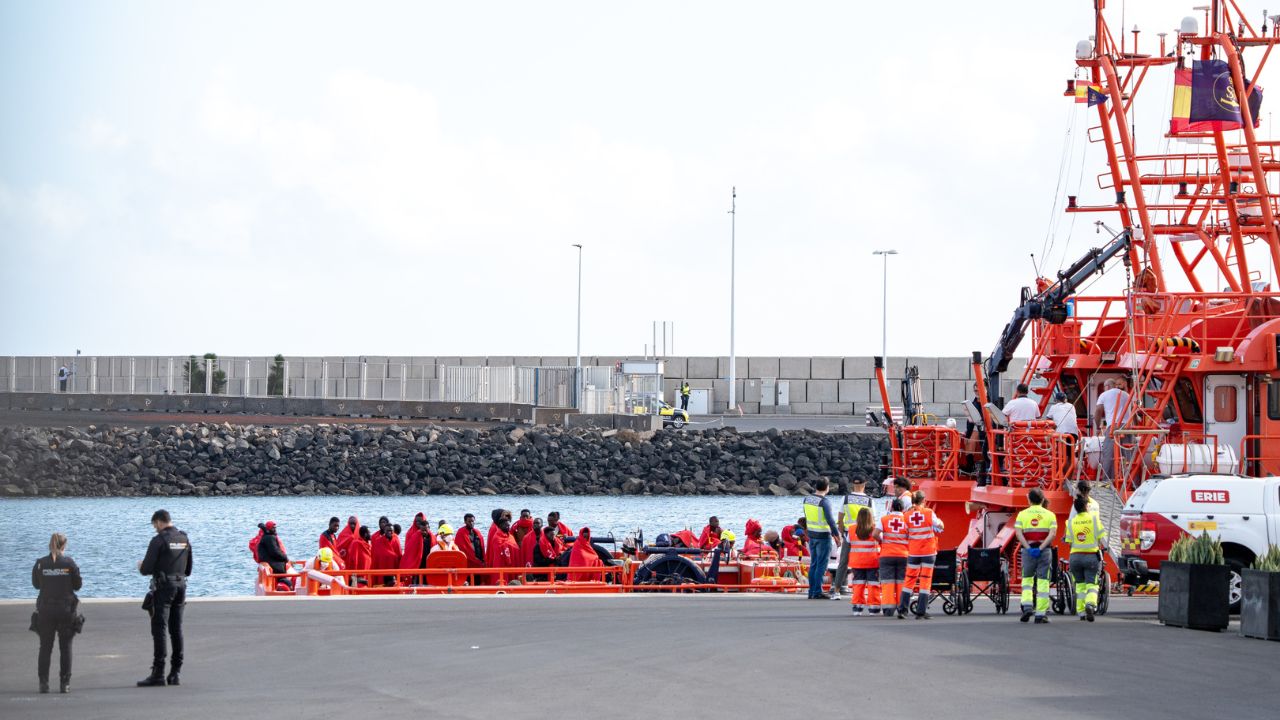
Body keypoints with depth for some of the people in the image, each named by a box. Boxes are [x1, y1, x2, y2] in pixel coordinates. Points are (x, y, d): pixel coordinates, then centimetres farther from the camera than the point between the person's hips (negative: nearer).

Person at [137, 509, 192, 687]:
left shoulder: (159, 540, -12)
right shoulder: (185, 539, 10)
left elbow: (147, 569, -14)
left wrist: (141, 566, 8)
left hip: (163, 587, -7)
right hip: (181, 586, 7)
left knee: (159, 629, -6)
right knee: (176, 630, 11)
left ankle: (158, 674, -9)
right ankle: (175, 673, 11)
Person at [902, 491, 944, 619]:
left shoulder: (907, 516, -4)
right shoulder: (929, 513, -10)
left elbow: (905, 535, -2)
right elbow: (939, 529, -2)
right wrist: (940, 521, 17)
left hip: (913, 552, 2)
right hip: (928, 551, -2)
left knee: (910, 580, 11)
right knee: (926, 580, 3)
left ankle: (902, 609, 8)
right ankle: (921, 612, -1)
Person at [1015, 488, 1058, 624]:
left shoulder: (1022, 514, 5)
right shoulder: (1050, 515, 5)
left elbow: (1018, 533, -8)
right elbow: (1052, 533, -10)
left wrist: (1028, 548, -12)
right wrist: (1041, 548, -14)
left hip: (1028, 550, 1)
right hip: (1045, 551, -1)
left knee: (1027, 579, 17)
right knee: (1043, 582, 3)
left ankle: (1027, 606, -2)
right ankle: (1041, 614, 0)